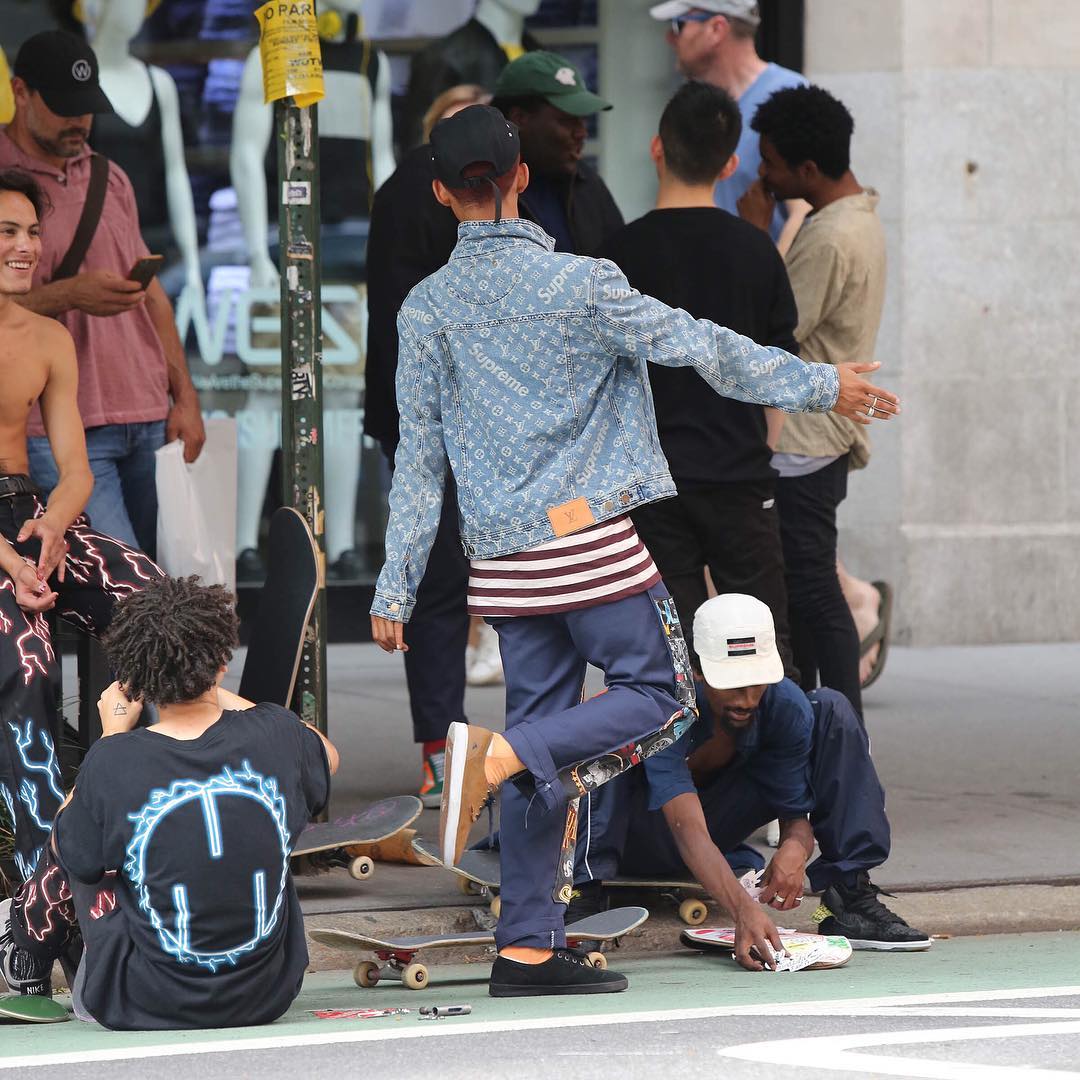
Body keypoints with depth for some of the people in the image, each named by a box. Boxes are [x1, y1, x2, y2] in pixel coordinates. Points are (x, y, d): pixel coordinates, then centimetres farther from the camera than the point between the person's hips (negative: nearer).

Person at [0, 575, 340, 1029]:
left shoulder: (114, 762, -19)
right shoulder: (274, 735, -11)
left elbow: (73, 850, 2)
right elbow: (326, 756, 16)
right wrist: (219, 694, 22)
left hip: (150, 1007, -3)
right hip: (267, 996, 3)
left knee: (77, 848, 20)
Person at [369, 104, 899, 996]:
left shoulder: (426, 310, 4)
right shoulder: (579, 284, -7)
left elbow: (419, 459, 6)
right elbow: (702, 350, -5)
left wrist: (396, 588, 10)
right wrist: (823, 386, 6)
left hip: (503, 556, 5)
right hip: (590, 535, -5)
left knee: (546, 733, 9)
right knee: (658, 695, 5)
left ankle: (527, 947, 7)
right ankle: (494, 755, -17)